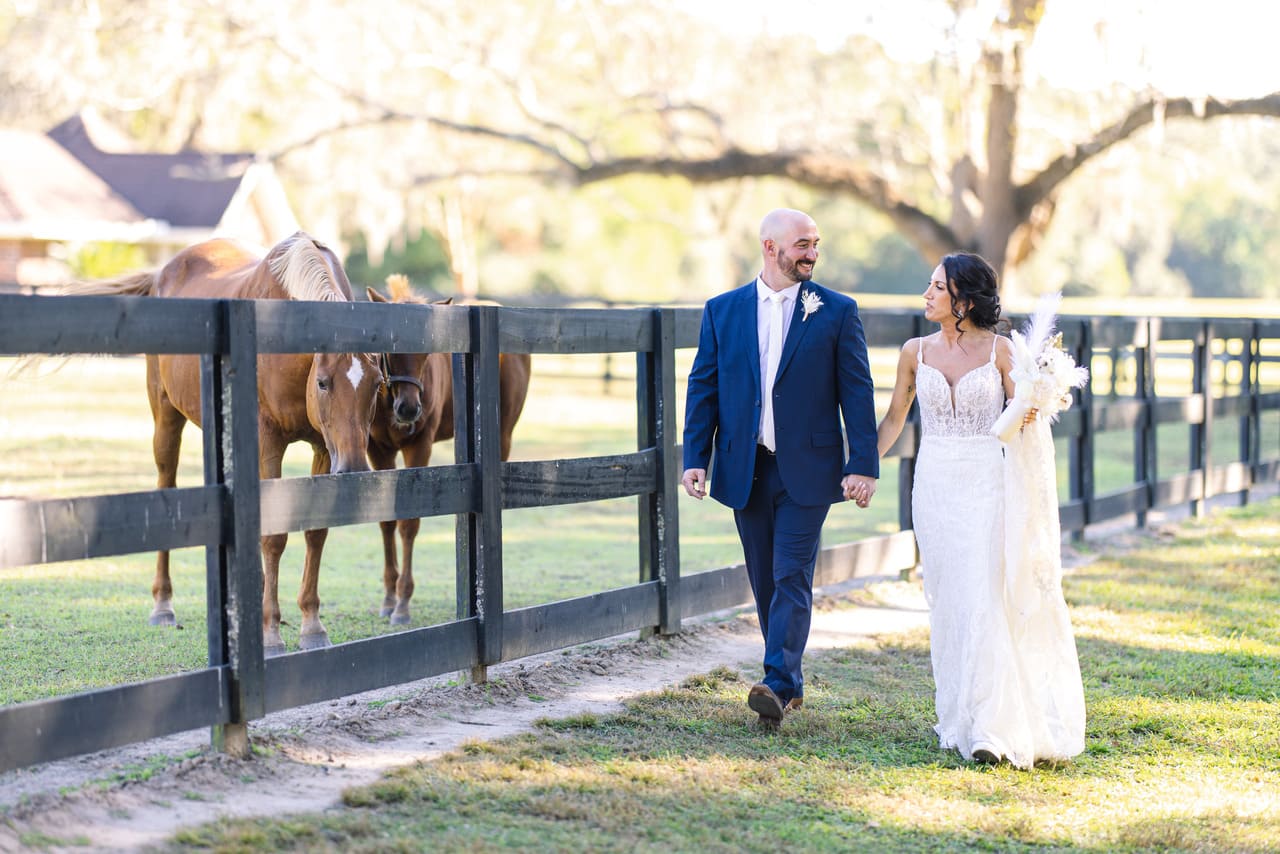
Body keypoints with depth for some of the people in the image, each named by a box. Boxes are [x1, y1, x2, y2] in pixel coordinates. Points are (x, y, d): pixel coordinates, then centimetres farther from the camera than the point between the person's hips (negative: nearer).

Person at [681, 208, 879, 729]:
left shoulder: (837, 312, 1)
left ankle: (778, 685, -18)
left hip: (806, 470, -3)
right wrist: (695, 459, -1)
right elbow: (703, 389, 8)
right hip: (745, 471, 3)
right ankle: (790, 685, 20)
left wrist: (863, 465, -9)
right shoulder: (723, 311, 6)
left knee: (792, 578, -11)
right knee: (764, 582, 9)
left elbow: (858, 392, -2)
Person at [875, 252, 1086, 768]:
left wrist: (1029, 416, -21)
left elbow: (1021, 420, 1)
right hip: (934, 487, 3)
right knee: (946, 604, 5)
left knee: (983, 603, -10)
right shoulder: (916, 352, 6)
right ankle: (956, 718, 15)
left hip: (986, 485, -3)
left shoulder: (999, 350, -2)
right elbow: (895, 417, 16)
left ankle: (989, 729, -9)